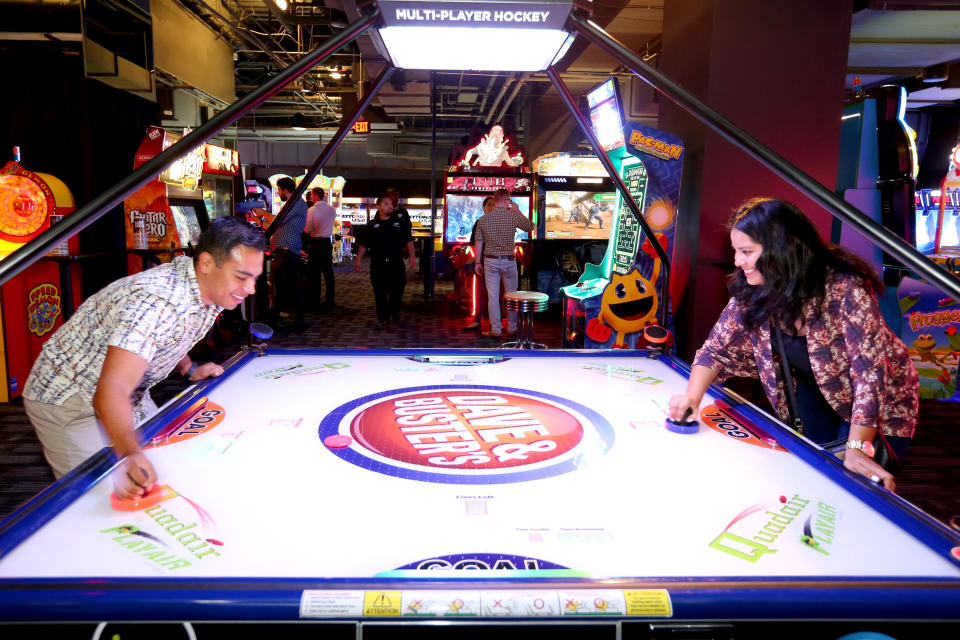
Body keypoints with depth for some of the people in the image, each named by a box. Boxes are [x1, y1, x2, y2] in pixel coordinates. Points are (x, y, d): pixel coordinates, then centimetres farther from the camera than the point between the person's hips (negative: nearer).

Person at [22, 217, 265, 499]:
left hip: (132, 395, 8)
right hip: (68, 399, -8)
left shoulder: (208, 288, -8)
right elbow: (112, 388, -46)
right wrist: (130, 453, -61)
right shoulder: (159, 302, -37)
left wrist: (189, 369, 2)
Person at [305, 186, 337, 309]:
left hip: (315, 243, -4)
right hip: (327, 242, 4)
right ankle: (330, 301, 12)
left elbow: (307, 230, -11)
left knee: (315, 272, 4)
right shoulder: (332, 209, 0)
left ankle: (315, 301, 8)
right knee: (328, 272, 9)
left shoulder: (311, 210, -13)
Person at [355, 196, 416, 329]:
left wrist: (412, 256, -2)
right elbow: (364, 244, 7)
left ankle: (394, 312, 31)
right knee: (380, 293, 1)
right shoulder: (372, 224, 5)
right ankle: (382, 318, 12)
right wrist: (358, 260, 3)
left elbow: (408, 240, 6)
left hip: (396, 263, 1)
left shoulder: (399, 222, 7)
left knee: (397, 290, 5)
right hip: (378, 264, 0)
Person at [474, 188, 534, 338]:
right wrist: (518, 211, 16)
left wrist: (478, 262, 10)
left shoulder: (483, 219, -1)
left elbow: (478, 243, 2)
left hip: (490, 261, 1)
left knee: (492, 296, 5)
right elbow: (530, 226, 9)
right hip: (509, 260, -1)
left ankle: (496, 330, 8)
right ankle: (512, 328, 20)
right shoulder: (513, 217, -8)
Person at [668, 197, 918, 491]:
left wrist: (856, 449, -40)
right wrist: (693, 396, -26)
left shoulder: (845, 288, -34)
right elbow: (718, 348, -9)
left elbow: (869, 369, -35)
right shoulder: (751, 292, -18)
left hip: (878, 404, -4)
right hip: (813, 395, 5)